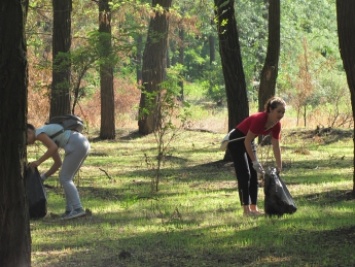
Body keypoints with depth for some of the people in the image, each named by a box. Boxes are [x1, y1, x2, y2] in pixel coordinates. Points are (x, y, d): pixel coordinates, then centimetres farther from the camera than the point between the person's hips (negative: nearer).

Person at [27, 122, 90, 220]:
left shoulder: (39, 133, -1)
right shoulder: (47, 138, 29)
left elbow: (54, 148, -17)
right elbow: (58, 163, 29)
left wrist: (39, 161, -10)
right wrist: (43, 177, 28)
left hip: (76, 146, -10)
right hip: (83, 143, 10)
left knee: (64, 179, -5)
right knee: (65, 178, 17)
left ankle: (78, 209, -15)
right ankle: (70, 209, 12)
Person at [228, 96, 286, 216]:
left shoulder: (276, 125, -11)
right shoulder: (259, 119, -33)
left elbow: (276, 147, -1)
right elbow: (247, 141, -28)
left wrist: (279, 167, 0)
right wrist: (255, 161, -26)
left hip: (248, 142, 8)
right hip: (236, 142, -8)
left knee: (254, 175, 6)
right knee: (244, 175, -11)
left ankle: (254, 208, 10)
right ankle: (246, 210, -10)